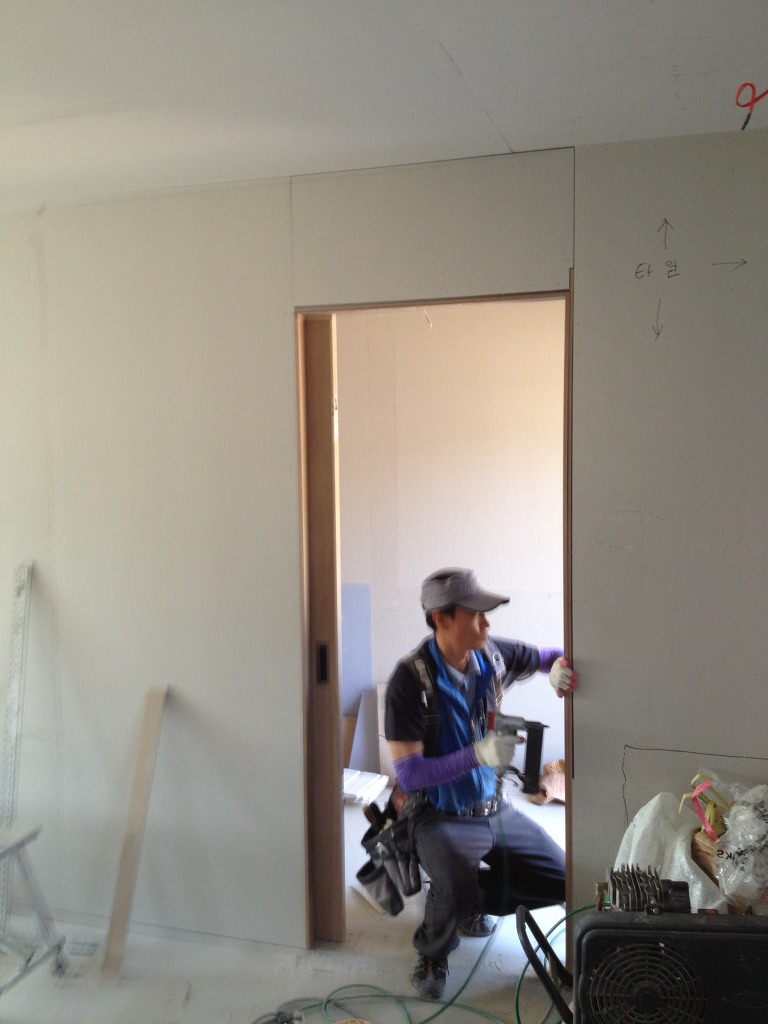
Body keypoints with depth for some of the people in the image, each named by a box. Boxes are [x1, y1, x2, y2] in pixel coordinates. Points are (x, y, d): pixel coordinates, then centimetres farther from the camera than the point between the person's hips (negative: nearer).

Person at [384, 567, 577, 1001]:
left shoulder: (492, 654, -6)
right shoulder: (411, 680, -23)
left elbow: (551, 656, 11)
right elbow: (408, 775, -24)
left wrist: (560, 668, -15)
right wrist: (479, 754, -37)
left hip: (496, 809, 6)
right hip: (442, 817, -6)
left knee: (563, 882, 4)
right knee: (457, 895, -32)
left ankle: (470, 902, 26)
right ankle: (433, 953, 3)